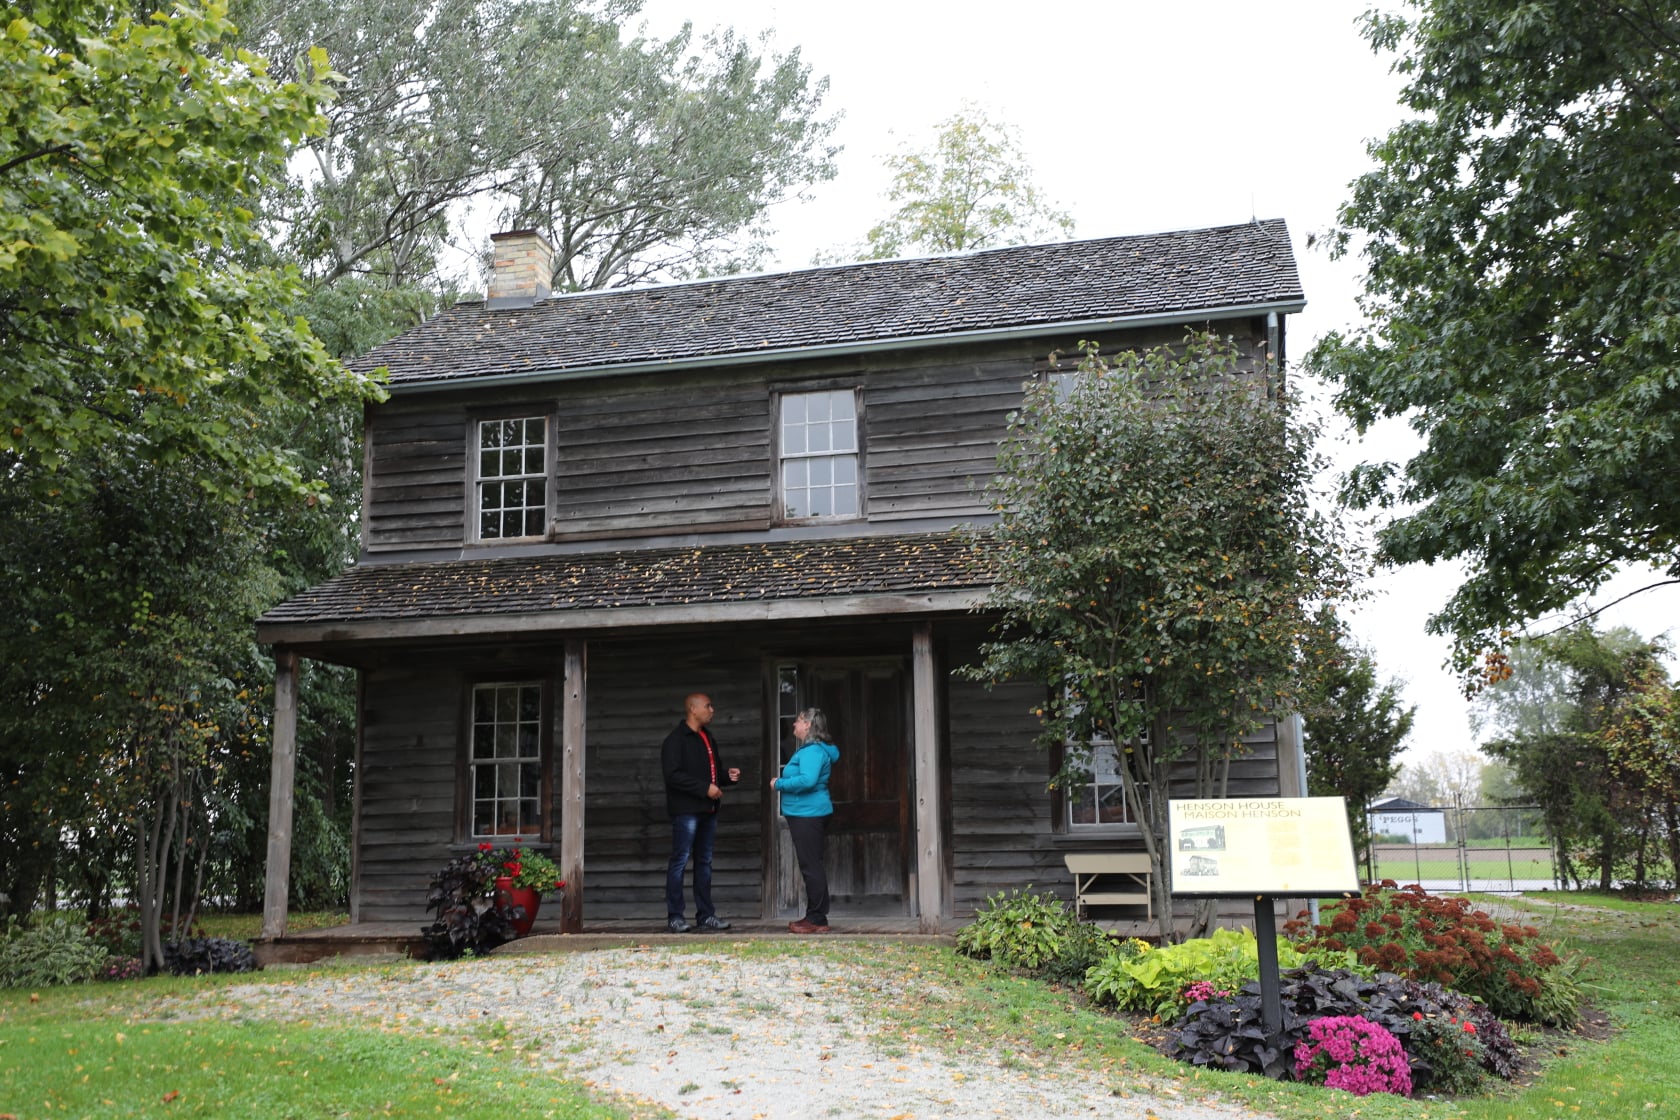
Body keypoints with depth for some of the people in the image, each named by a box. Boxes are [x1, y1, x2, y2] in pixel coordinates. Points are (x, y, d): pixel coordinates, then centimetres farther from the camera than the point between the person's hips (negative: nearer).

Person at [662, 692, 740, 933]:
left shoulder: (708, 739, 20)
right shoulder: (676, 740, -8)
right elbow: (673, 775, -18)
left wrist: (727, 775, 5)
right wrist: (705, 788, -21)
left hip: (708, 810, 9)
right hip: (686, 810, -9)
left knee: (704, 861, 11)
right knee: (680, 861, -5)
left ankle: (705, 914, 16)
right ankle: (675, 916, -1)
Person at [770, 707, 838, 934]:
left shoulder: (813, 751, -16)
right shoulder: (808, 749, 18)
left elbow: (808, 780, -28)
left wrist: (779, 784, -17)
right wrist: (782, 781, 12)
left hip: (808, 814, -11)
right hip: (804, 814, 11)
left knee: (811, 866, -8)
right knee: (811, 866, 13)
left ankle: (817, 919, -5)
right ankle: (815, 917, 19)